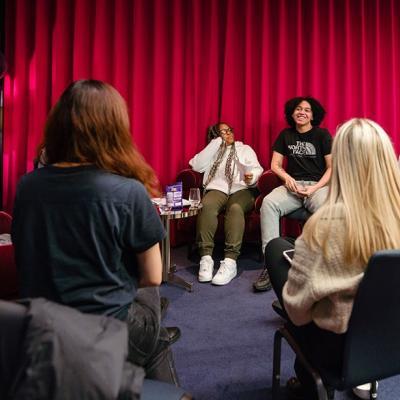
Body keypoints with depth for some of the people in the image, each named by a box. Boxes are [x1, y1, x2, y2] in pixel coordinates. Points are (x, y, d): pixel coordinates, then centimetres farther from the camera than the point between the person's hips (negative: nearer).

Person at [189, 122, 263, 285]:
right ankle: (206, 258, -38)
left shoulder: (245, 149, 27)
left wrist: (252, 177, -15)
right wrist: (216, 143, 7)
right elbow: (197, 165, 5)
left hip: (241, 189, 0)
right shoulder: (212, 150, 26)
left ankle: (230, 261, -46)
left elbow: (257, 168, 11)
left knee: (235, 208, -38)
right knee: (207, 205, -36)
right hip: (217, 189, 1)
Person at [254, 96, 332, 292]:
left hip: (319, 185, -2)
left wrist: (315, 188, -12)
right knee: (268, 203, -31)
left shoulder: (322, 134, 7)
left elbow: (332, 167, 2)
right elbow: (275, 165, 11)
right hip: (292, 184, 2)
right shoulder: (285, 135, 15)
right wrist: (287, 178, -10)